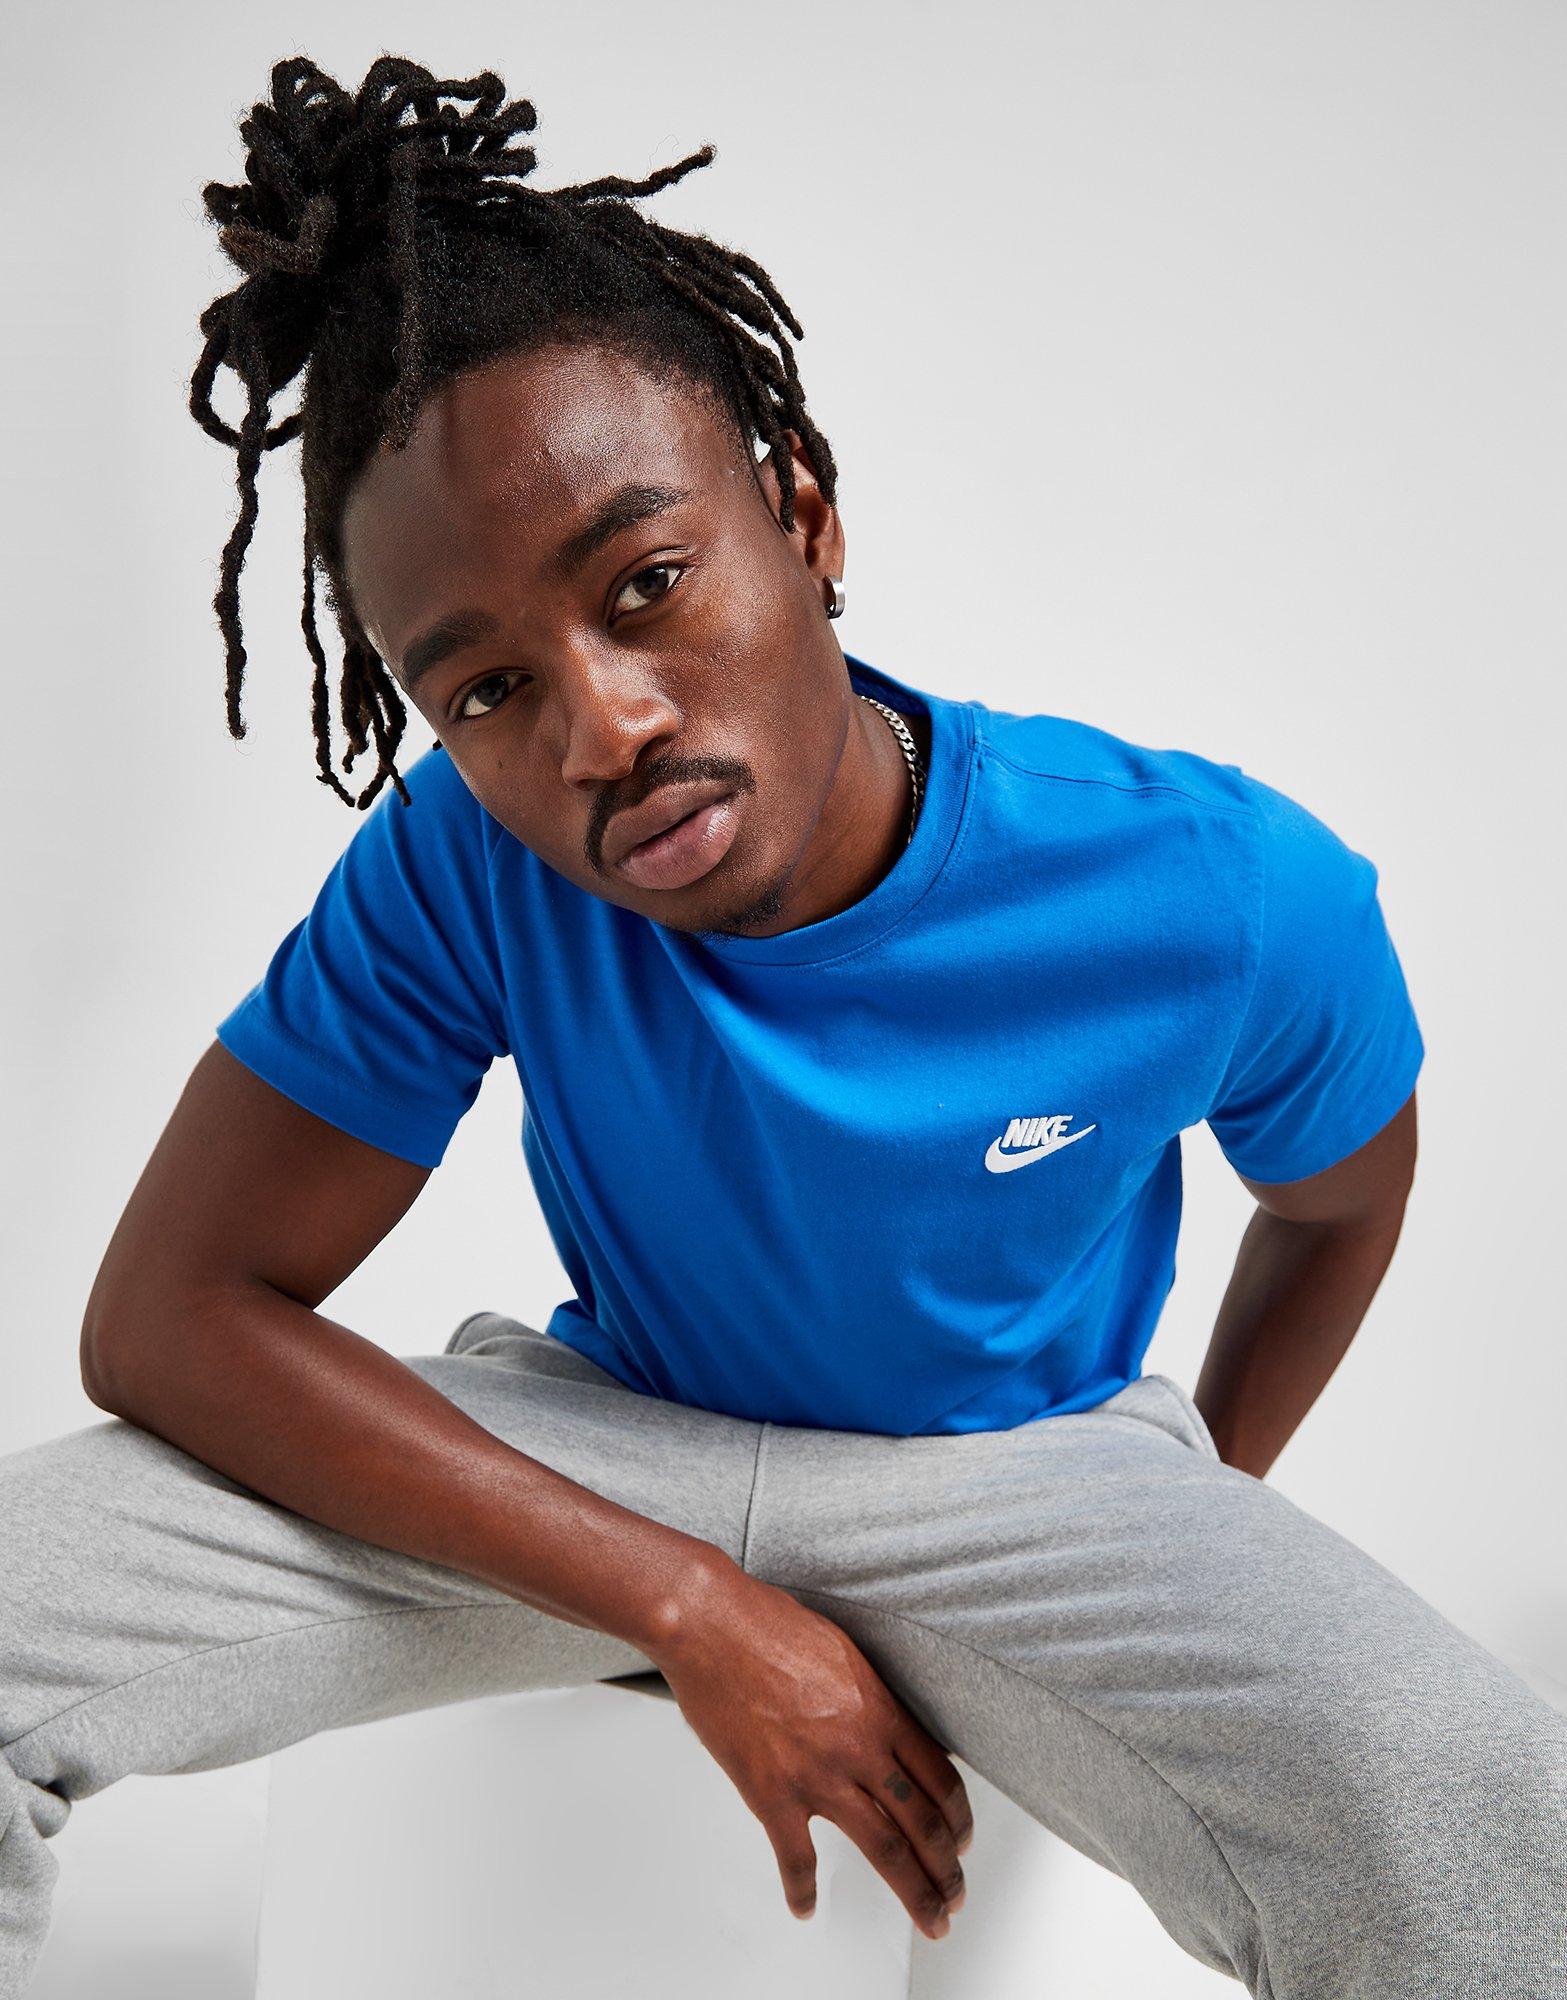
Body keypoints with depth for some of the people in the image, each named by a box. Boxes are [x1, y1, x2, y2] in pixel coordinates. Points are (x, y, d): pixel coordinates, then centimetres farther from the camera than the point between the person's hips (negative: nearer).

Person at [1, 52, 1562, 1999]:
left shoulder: (1227, 902, -20)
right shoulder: (464, 859, -20)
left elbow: (1341, 1193, 3)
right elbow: (167, 1312, -20)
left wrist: (1199, 1528, 9)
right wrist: (699, 1612, -24)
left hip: (1018, 1466, -1)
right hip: (612, 1439, 2)